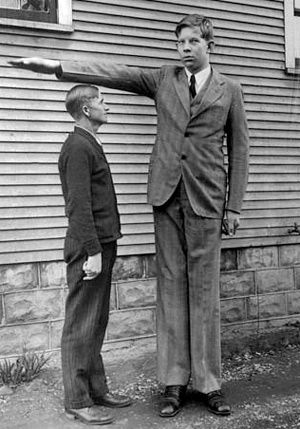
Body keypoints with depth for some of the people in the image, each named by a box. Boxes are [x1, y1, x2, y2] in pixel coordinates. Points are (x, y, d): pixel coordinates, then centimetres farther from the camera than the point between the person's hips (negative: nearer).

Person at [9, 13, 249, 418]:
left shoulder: (229, 89, 8)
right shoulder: (163, 78, 13)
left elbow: (239, 149, 7)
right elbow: (115, 72, 4)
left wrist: (234, 207, 1)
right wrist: (58, 66, -6)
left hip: (206, 200, -2)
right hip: (167, 195, 2)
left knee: (204, 290, 0)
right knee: (171, 286, 3)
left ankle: (209, 383, 12)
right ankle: (174, 382, 11)